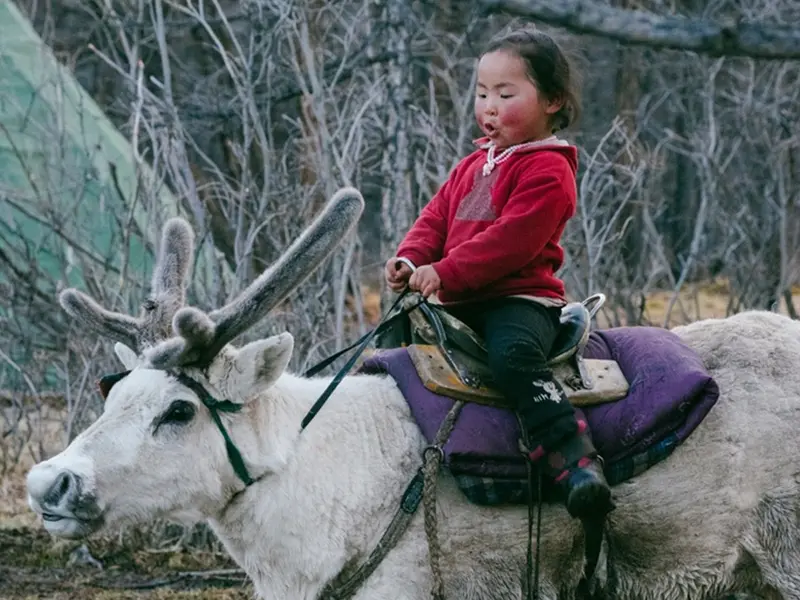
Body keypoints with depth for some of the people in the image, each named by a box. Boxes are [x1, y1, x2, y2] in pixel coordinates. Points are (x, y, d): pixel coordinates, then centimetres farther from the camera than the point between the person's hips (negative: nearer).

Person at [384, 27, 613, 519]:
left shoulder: (548, 170, -9)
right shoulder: (474, 165, 21)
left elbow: (512, 240, -19)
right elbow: (436, 217, 18)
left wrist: (444, 274, -22)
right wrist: (411, 260, -3)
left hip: (521, 298, -10)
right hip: (461, 306, 10)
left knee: (514, 356, -38)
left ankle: (575, 458, -42)